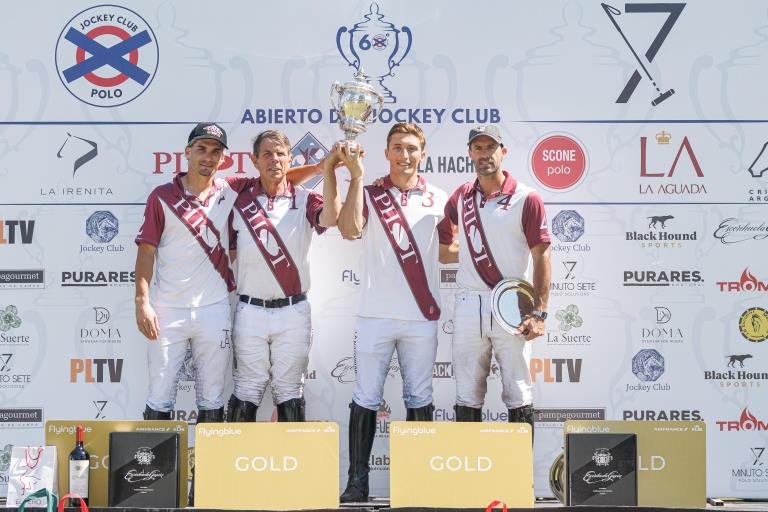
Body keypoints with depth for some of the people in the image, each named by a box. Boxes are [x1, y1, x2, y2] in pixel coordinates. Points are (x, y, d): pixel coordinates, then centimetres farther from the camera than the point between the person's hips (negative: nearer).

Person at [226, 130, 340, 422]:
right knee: (246, 392, 6)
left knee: (290, 392, 8)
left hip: (293, 311, 0)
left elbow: (331, 217, -21)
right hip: (250, 310, 1)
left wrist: (328, 171, -30)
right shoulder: (240, 201, 4)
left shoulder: (305, 201, 1)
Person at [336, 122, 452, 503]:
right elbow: (349, 230, -17)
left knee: (419, 399, 9)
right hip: (376, 315, -1)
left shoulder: (438, 199, 8)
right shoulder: (369, 195, 3)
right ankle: (357, 481, 8)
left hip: (422, 316, 2)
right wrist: (356, 175, -16)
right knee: (366, 399, 1)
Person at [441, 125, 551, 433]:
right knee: (467, 398, 8)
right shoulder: (460, 198, 10)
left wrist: (539, 313, -11)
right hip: (469, 304, 4)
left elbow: (541, 257, -5)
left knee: (518, 396, 3)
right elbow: (442, 245, 27)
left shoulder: (527, 199, -3)